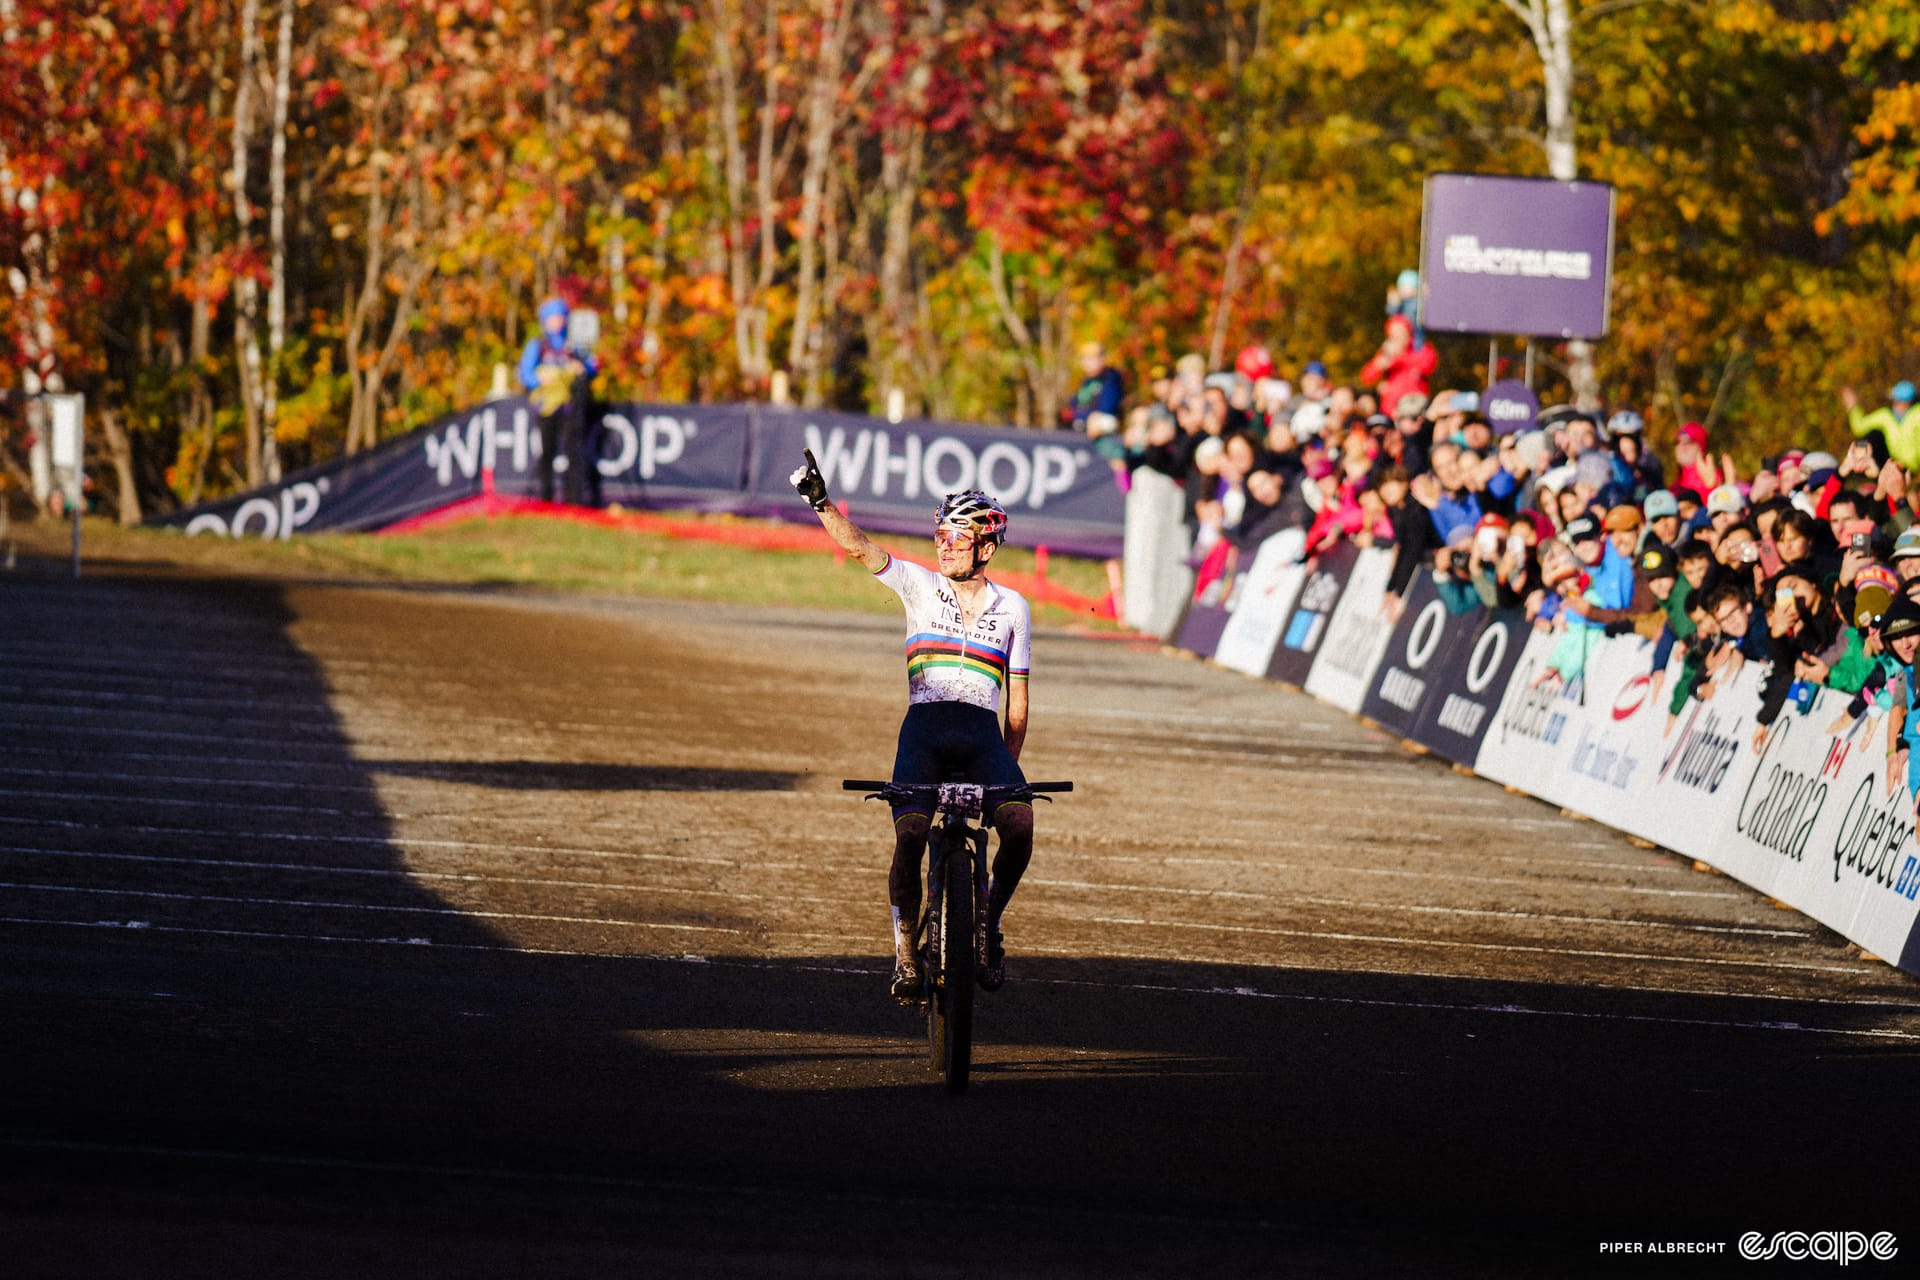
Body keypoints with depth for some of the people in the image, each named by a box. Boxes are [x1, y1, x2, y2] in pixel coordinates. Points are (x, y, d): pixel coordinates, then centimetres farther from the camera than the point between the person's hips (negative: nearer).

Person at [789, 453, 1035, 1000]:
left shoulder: (1012, 607, 13)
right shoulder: (920, 586, 12)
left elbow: (1017, 703, 15)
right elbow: (860, 548, -3)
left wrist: (1006, 770, 10)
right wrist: (821, 503, -18)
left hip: (983, 734, 1)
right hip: (924, 728, 0)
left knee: (1019, 823, -26)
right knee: (909, 833, -23)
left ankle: (991, 926, -2)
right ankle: (905, 948, -5)